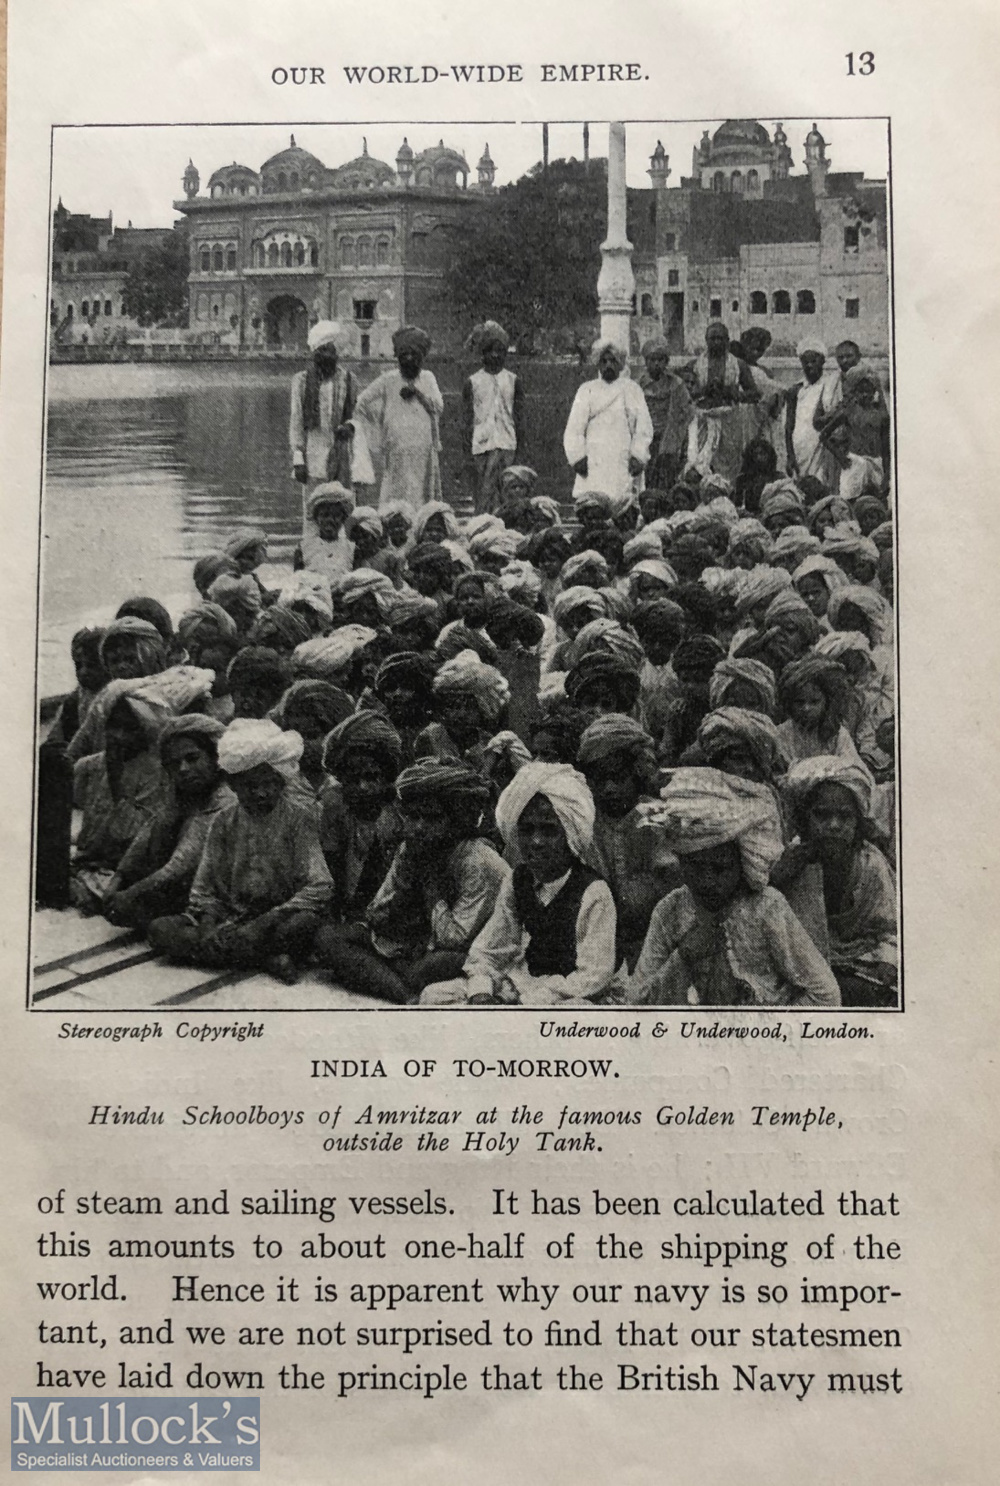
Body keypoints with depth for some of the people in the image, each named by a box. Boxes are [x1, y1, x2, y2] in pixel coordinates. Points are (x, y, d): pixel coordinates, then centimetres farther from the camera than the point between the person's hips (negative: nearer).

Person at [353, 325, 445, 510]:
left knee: (423, 496, 1)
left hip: (424, 453, 3)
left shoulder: (428, 378, 13)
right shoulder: (387, 381, 4)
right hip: (396, 451, -3)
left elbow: (438, 407, 1)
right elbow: (362, 403, 6)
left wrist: (417, 390, -9)